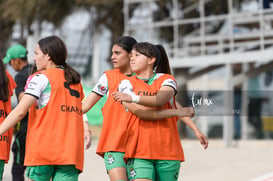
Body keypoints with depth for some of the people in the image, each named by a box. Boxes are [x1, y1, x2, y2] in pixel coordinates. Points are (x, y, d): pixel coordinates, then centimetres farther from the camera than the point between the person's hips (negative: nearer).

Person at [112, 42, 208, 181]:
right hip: (139, 151, -1)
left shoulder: (167, 80, 10)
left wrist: (134, 98, -29)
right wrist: (176, 112, -8)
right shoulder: (127, 83, 9)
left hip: (168, 151, 1)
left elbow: (160, 100, -13)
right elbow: (141, 112, -7)